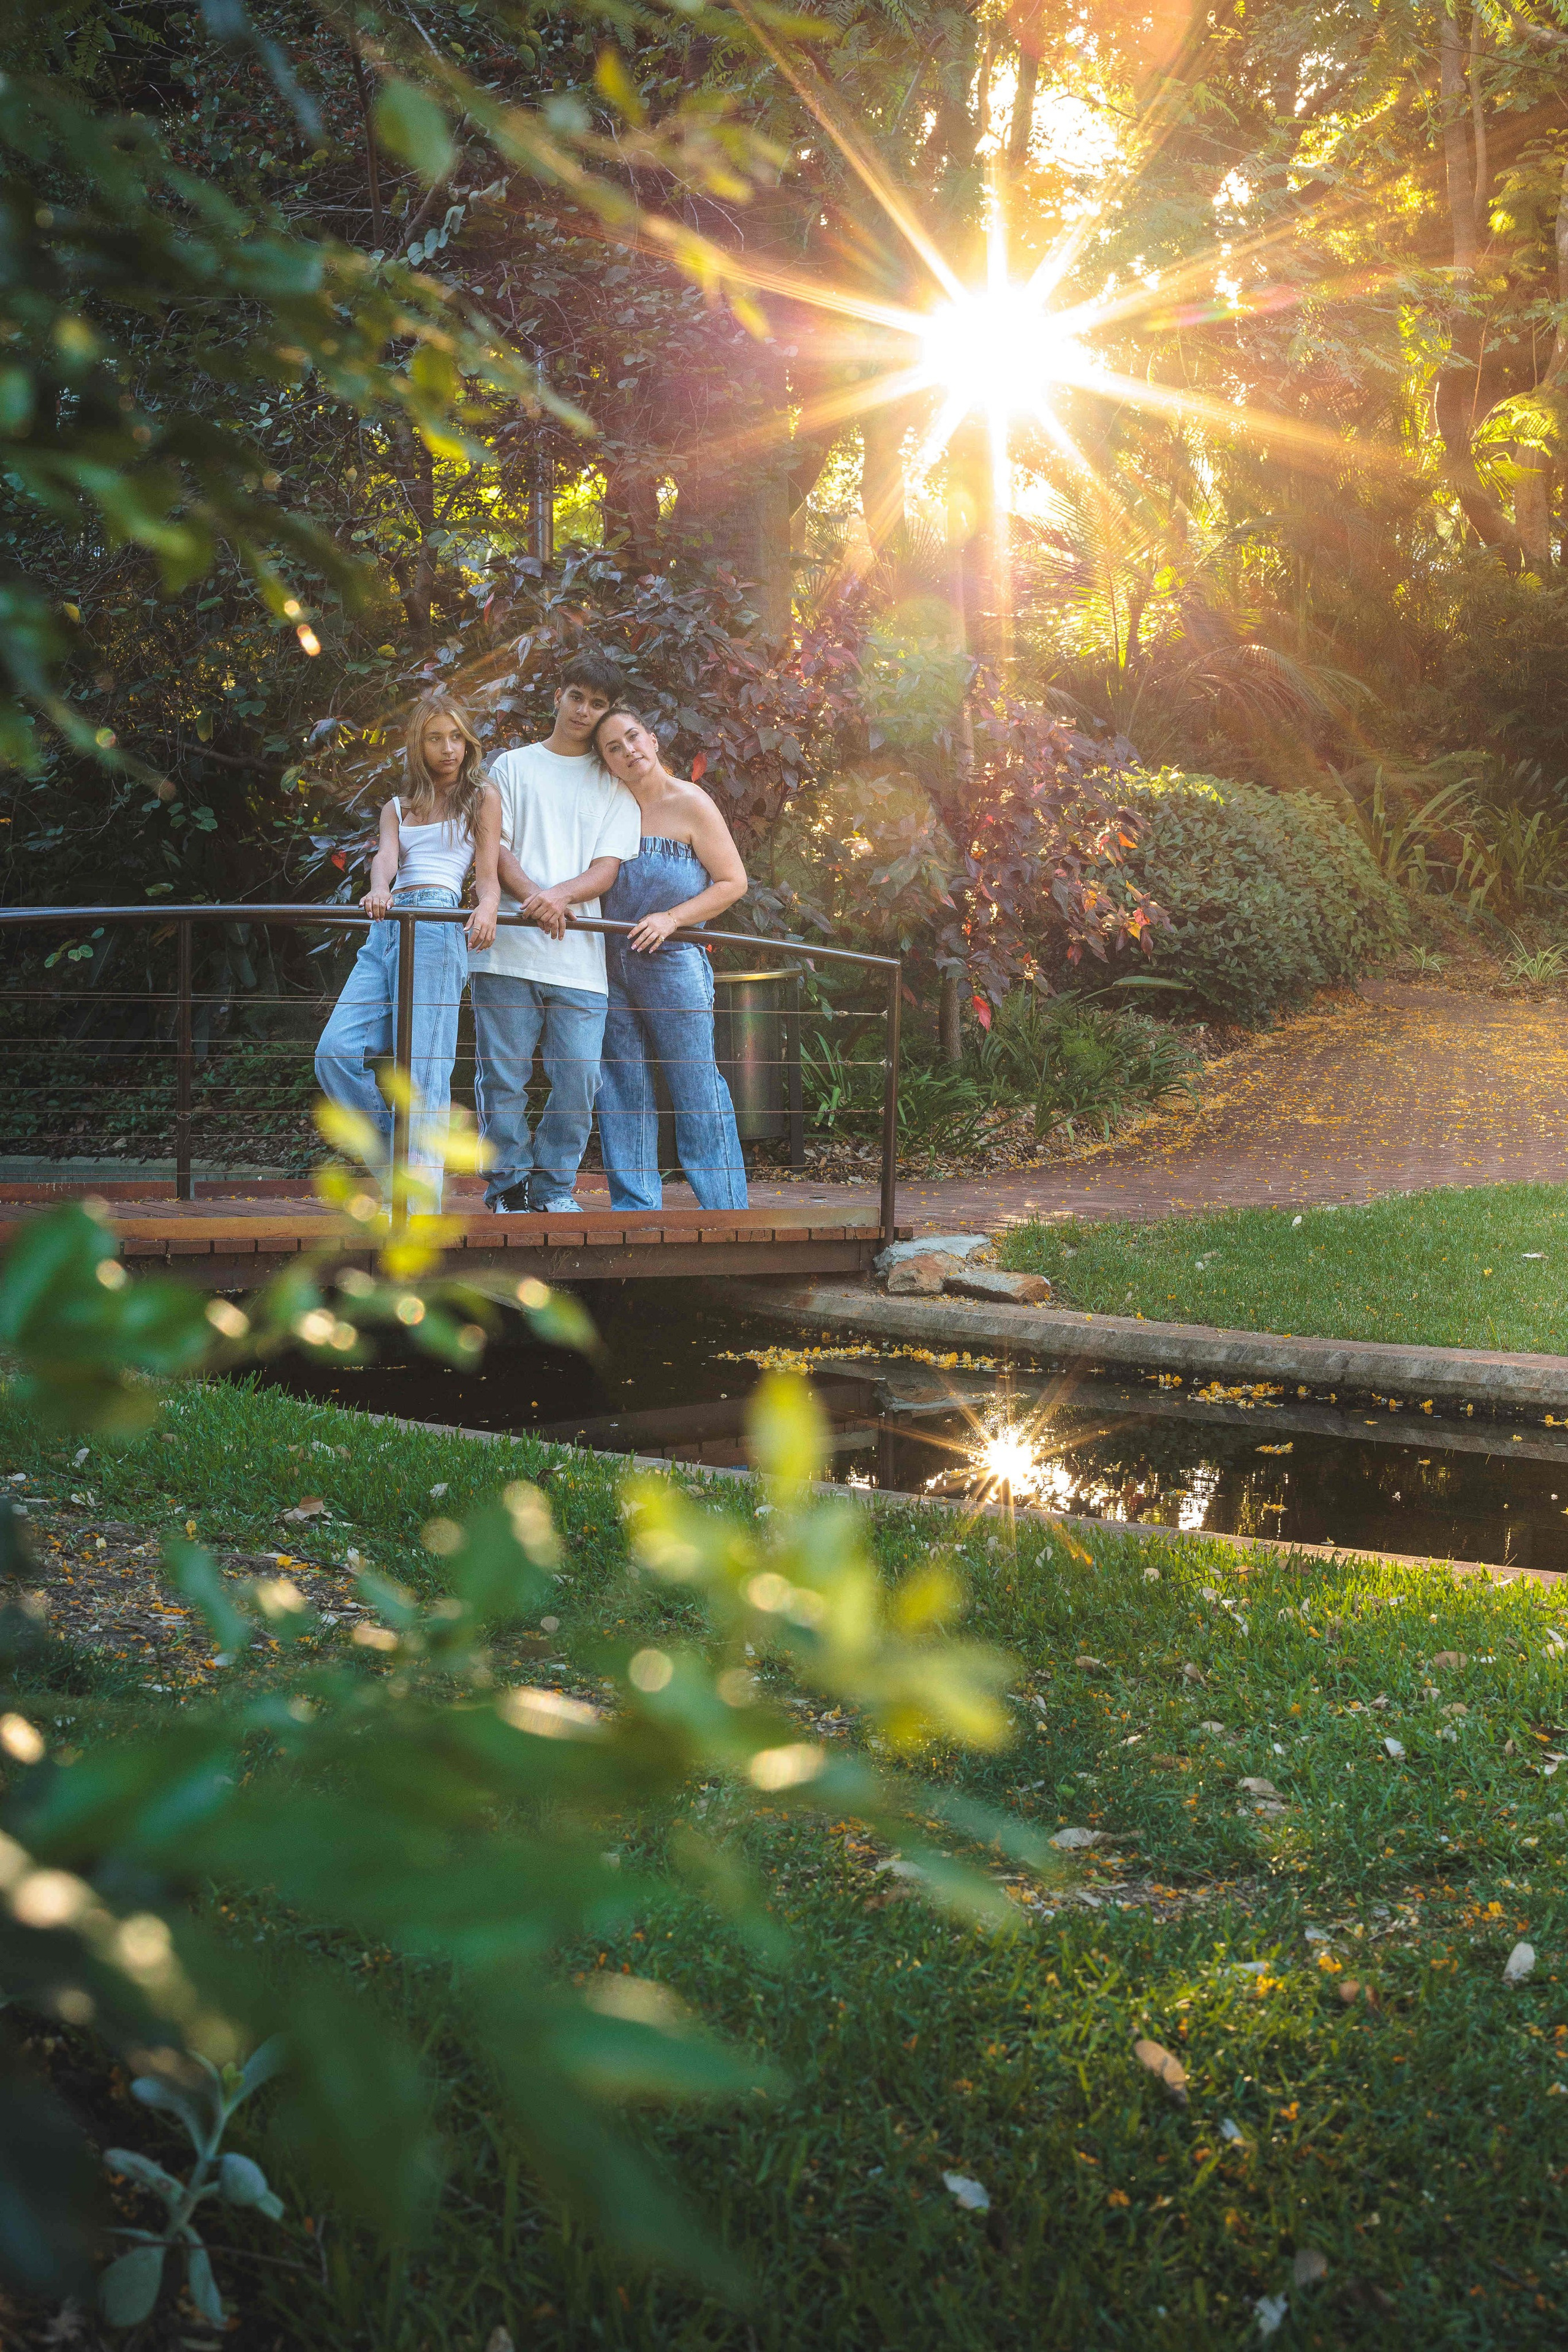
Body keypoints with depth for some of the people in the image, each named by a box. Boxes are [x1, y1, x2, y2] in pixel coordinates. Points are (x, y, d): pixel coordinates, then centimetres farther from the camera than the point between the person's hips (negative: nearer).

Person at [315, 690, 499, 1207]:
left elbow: (488, 874, 6)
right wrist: (379, 891, -19)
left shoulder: (482, 796, 16)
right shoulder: (398, 808, 26)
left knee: (422, 1067, -14)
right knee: (336, 1054, -11)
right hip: (387, 929, 5)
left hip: (438, 925, -5)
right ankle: (398, 1155, 2)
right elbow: (385, 857, 6)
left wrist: (488, 908, -18)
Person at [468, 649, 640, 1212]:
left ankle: (554, 1191, 10)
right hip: (507, 949, -1)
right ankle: (509, 1190, 10)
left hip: (579, 955, 1)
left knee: (579, 1077, -5)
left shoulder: (614, 785, 15)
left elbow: (607, 869, 5)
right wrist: (533, 897, -14)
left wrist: (560, 896, -16)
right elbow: (495, 847, 5)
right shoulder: (513, 766, 15)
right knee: (503, 1078, -2)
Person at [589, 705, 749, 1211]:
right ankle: (636, 1205, 12)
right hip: (612, 965, 5)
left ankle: (724, 1208, -1)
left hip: (672, 962, -5)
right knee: (623, 1092, 5)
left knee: (696, 1089, -5)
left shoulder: (689, 804, -1)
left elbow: (733, 881, -2)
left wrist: (671, 918, -13)